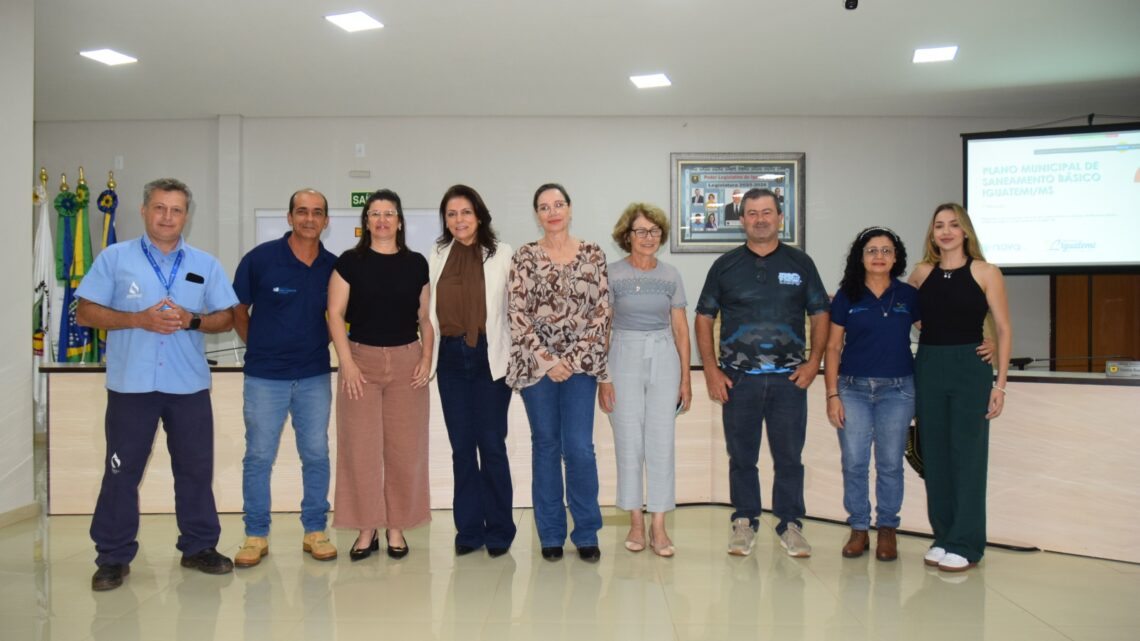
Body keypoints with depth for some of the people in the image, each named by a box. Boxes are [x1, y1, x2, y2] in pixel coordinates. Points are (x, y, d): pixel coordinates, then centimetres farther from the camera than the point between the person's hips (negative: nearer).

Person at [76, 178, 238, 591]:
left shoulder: (206, 265, 9)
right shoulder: (114, 258, 3)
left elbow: (226, 318, 8)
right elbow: (85, 312, -1)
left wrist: (192, 321, -12)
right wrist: (138, 319, -15)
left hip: (190, 385, 2)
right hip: (131, 383, -2)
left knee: (196, 469, 9)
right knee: (121, 472, 5)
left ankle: (199, 547, 23)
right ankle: (113, 557, 18)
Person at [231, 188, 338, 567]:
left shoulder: (333, 266, 0)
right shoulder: (260, 258, -6)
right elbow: (238, 310, 5)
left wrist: (318, 343, 7)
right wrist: (259, 346, 7)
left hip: (315, 376, 2)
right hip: (264, 376, -2)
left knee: (316, 454, 8)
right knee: (259, 456, 5)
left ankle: (315, 532, 21)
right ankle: (256, 535, 19)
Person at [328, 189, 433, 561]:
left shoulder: (416, 264, 7)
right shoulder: (350, 262, 2)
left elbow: (425, 317, 10)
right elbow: (335, 314, -1)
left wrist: (427, 358, -2)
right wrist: (347, 362, -10)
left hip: (407, 362, 1)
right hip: (362, 359, -1)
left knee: (404, 447, 3)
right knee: (360, 447, -1)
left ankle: (396, 528, 17)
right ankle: (366, 529, 13)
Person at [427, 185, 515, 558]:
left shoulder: (502, 255, -2)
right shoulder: (437, 258, 9)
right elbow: (429, 310, 11)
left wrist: (514, 356, -8)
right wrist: (428, 355, 6)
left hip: (489, 357, -3)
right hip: (451, 358, 4)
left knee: (492, 445, 0)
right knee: (461, 446, 9)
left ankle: (499, 530, 15)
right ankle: (469, 528, 21)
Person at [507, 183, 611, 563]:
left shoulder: (593, 255, 5)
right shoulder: (524, 257, 2)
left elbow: (602, 311, 1)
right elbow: (517, 314, -3)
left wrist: (575, 358, -6)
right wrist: (546, 360, -9)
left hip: (581, 363, 0)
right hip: (537, 363, 0)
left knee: (579, 447, -4)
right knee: (545, 445, 7)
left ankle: (586, 534, 13)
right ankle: (551, 535, 19)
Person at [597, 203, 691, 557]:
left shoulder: (671, 275, 6)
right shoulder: (612, 274, -1)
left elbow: (681, 328, 8)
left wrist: (685, 378, 5)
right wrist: (602, 378, -7)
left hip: (664, 358, 2)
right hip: (624, 358, -2)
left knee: (661, 444, 2)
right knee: (629, 444, 3)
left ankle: (659, 527, 11)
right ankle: (636, 522, 17)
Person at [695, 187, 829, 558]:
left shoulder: (800, 263, 9)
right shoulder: (725, 266, 7)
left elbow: (820, 314, 10)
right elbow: (704, 318, 7)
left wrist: (814, 361, -3)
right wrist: (711, 370, -2)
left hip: (790, 378, 0)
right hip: (738, 378, 0)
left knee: (789, 456, 5)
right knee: (741, 456, 7)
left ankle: (790, 524, 18)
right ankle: (744, 522, 19)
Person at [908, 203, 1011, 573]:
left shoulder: (985, 273, -2)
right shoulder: (923, 272, 7)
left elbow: (1004, 329, -3)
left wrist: (1000, 382, -7)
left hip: (970, 368, -3)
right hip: (928, 368, 4)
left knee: (967, 455, 1)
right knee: (934, 455, 8)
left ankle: (965, 545, 10)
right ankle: (943, 538, 20)